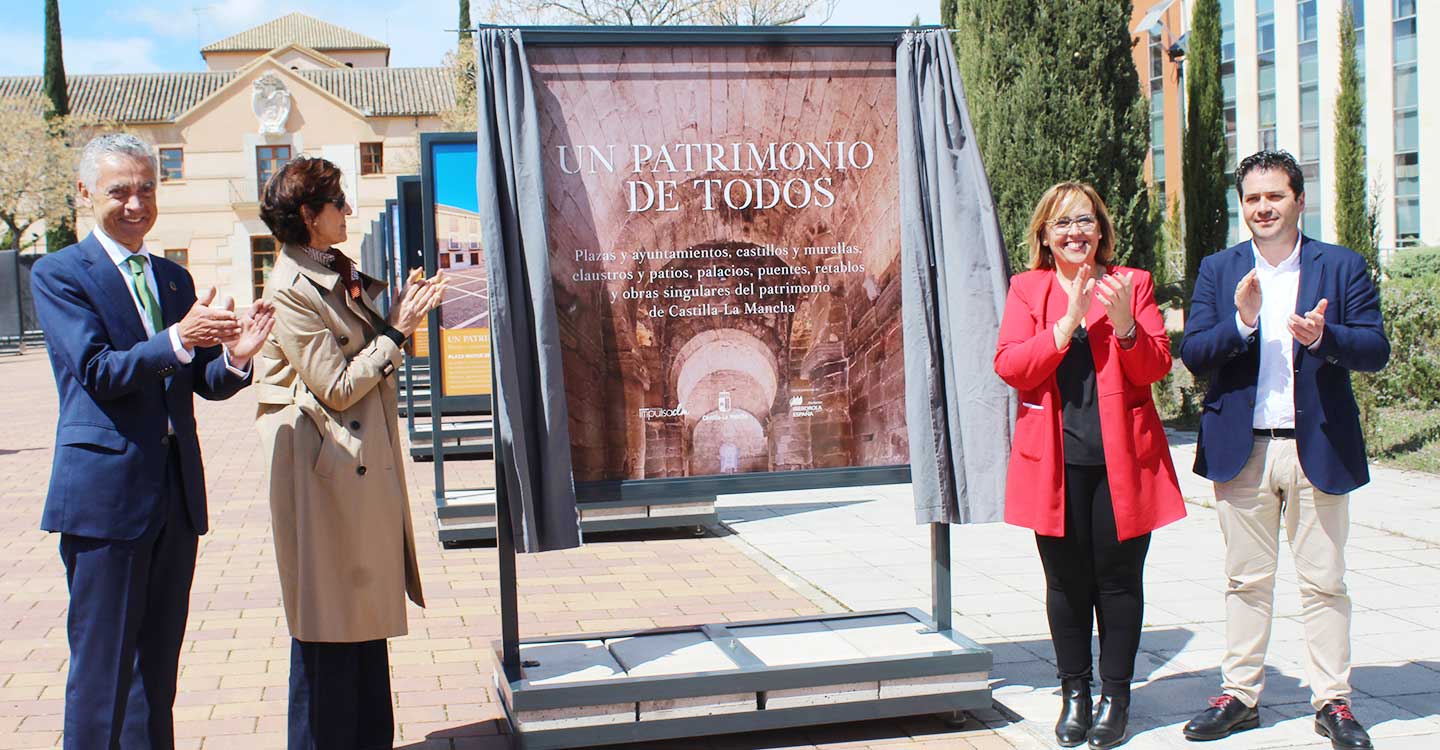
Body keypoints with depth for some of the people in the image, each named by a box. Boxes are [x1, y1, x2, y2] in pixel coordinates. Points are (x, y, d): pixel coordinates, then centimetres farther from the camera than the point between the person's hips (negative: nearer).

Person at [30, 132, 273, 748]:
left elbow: (206, 383, 10)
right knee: (102, 664, -1)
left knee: (158, 663, 14)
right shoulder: (58, 274, -3)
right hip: (105, 493, -6)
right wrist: (177, 342, -29)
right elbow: (97, 372, -15)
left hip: (175, 491, 6)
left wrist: (234, 356, -12)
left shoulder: (176, 279, 15)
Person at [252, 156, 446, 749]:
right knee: (330, 617, 0)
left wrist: (399, 317, 4)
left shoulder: (338, 275, 13)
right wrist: (397, 331, -12)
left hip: (364, 464, 9)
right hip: (324, 467, -9)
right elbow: (337, 386, -17)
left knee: (366, 610, 15)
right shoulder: (291, 289, -15)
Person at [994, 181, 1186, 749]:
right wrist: (1068, 322, -14)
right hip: (1055, 460, 0)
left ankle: (1115, 696, 15)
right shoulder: (1027, 289, 9)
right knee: (1067, 581, 6)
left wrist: (1124, 323, -17)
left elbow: (1156, 367, 1)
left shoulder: (1132, 284, 8)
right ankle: (1074, 694, 19)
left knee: (1118, 578, 3)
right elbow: (1009, 366, -5)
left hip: (1123, 457, 0)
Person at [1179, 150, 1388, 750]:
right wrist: (1242, 323, -20)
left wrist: (1323, 337, -24)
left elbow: (1375, 349, -5)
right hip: (1241, 449, 1)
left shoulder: (1343, 266, 4)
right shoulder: (1217, 271, 7)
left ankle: (1332, 701, 16)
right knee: (1246, 581, 10)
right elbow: (1192, 354, -2)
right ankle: (1239, 695, 19)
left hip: (1319, 448, -1)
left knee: (1323, 582, 5)